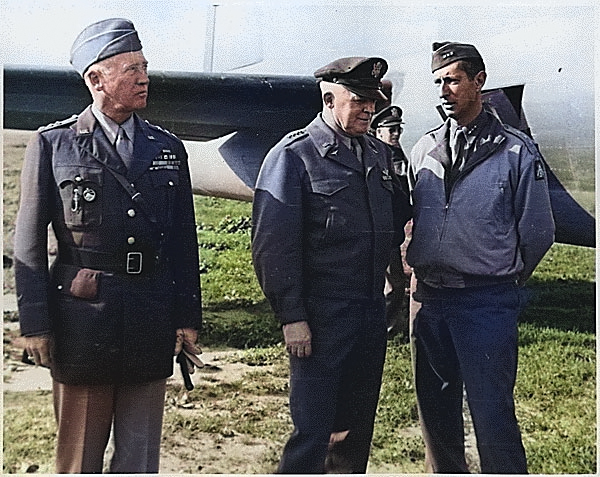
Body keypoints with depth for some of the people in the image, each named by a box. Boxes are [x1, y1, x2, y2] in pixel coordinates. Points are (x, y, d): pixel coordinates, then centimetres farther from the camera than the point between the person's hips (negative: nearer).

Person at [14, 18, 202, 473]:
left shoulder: (168, 148, 9)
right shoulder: (52, 144, 0)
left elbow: (184, 241, 10)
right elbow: (29, 242, -1)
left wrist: (188, 317, 6)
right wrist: (35, 323, -6)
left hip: (151, 325, 3)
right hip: (81, 323, -3)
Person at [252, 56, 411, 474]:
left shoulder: (380, 154, 12)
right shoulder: (294, 156, -9)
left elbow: (400, 217, 23)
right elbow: (273, 246, -13)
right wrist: (291, 317, -15)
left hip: (372, 310, 7)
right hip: (320, 314, -7)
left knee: (358, 423, 17)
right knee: (312, 429, -5)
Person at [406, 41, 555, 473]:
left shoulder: (517, 152, -5)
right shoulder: (425, 150, 8)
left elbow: (538, 232, -1)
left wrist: (504, 280, 7)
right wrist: (426, 274, 12)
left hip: (487, 301, -5)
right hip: (430, 299, 5)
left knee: (491, 414, -3)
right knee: (435, 410, 15)